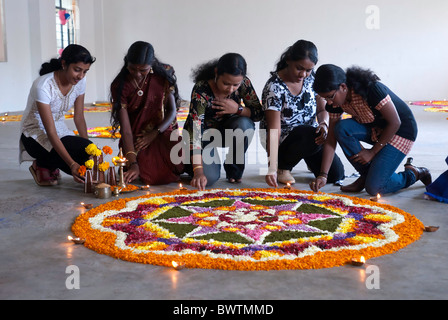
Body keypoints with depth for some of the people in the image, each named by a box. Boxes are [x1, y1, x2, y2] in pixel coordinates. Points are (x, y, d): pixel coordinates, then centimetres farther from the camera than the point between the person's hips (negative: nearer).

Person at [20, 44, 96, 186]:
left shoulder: (80, 81, -9)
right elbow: (50, 132, -31)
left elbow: (79, 117, -1)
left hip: (61, 130, 6)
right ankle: (42, 165, -2)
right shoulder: (43, 86, -28)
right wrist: (72, 164, -40)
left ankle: (49, 164, 10)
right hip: (35, 134, -6)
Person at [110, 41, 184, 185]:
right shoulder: (119, 86, -11)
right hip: (136, 141, -1)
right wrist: (133, 164, -27)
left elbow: (172, 111, -1)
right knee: (152, 178, -26)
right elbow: (126, 130, -16)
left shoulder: (163, 75, -7)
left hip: (162, 134, 1)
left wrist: (154, 134, -17)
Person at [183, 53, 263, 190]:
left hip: (226, 132, 4)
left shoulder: (243, 83, -18)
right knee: (209, 177, -26)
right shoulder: (201, 90, -30)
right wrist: (198, 171, -42)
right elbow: (195, 132, -35)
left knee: (244, 124, -30)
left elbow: (258, 113, -9)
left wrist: (238, 109, -30)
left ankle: (234, 171, -7)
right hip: (204, 136, -3)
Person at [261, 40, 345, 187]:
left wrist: (324, 124, -23)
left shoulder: (312, 77, -5)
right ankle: (283, 166, -8)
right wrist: (272, 167, -37)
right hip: (283, 138, -5)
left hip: (310, 136, 5)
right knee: (312, 136, -36)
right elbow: (274, 130, -28)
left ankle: (310, 159, 26)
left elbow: (322, 109, 3)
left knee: (336, 174, -8)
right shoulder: (275, 87, -22)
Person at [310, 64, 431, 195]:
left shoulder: (371, 89, -31)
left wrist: (372, 152, -18)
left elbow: (395, 123, -24)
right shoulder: (335, 102, -11)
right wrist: (323, 175, -16)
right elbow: (331, 138, -9)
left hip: (400, 131, -7)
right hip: (375, 129, 7)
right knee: (341, 128, -24)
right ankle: (365, 174, -6)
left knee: (373, 187, -18)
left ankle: (414, 174, 10)